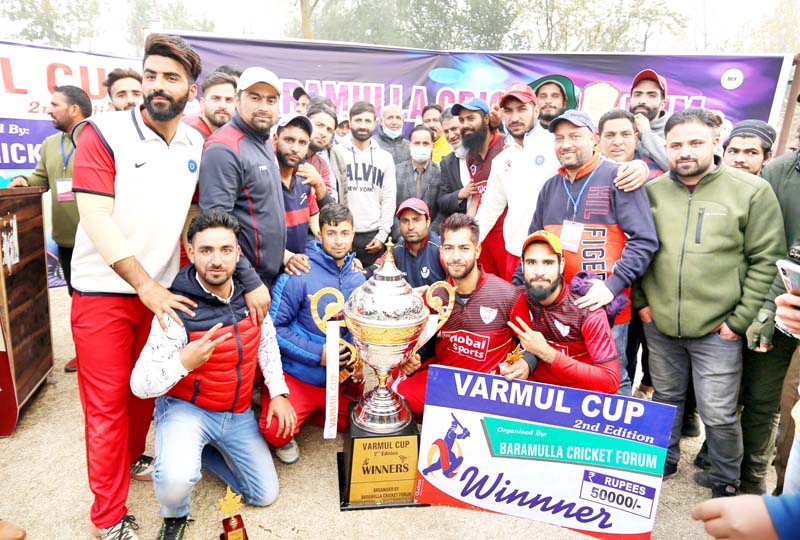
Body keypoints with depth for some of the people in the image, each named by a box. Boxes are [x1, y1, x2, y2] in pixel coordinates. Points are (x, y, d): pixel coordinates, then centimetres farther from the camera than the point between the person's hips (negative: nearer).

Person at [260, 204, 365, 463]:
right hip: (298, 376, -5)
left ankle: (311, 412, 33)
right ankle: (284, 440, 11)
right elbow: (275, 327, -16)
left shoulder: (358, 278, 2)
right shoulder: (299, 276, -16)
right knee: (276, 429, -27)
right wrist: (317, 354, -20)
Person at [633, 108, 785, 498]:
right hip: (659, 324, 3)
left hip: (717, 330, -3)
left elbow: (765, 260, -6)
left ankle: (725, 480, 31)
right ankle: (663, 460, 41)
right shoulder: (652, 191, 3)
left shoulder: (752, 191, -6)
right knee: (665, 398, 19)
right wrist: (641, 301, 4)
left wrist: (741, 319, -9)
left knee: (718, 414, 5)